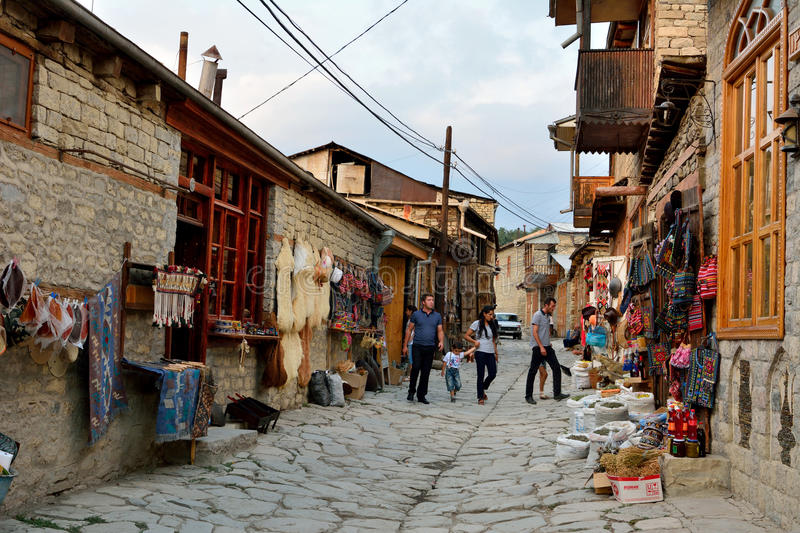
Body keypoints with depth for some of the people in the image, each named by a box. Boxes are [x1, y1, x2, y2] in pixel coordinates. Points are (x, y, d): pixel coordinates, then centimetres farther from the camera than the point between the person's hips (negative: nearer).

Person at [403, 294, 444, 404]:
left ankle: (421, 395, 13)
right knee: (415, 368, -15)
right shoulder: (416, 314, 4)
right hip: (417, 346, -3)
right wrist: (405, 345, 5)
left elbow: (440, 331, 10)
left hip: (430, 348, 3)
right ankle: (411, 391, 2)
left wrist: (441, 341, -10)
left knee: (426, 372, 4)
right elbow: (409, 329, 7)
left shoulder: (437, 316, 10)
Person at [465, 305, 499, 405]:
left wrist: (496, 353, 14)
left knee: (493, 374, -2)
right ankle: (480, 397, 8)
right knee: (481, 375, -1)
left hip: (490, 353, 5)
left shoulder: (492, 325, 14)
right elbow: (466, 336, 0)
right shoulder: (477, 324, -1)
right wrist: (474, 341, -16)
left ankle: (483, 389, 25)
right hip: (480, 352, -5)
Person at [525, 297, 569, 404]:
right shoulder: (537, 315, -10)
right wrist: (541, 347, -19)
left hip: (547, 347, 8)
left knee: (556, 368, 0)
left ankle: (557, 393, 2)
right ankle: (528, 396, 6)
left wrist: (548, 343, 16)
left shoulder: (548, 316, 14)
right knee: (533, 371, -1)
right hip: (538, 347, -8)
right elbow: (535, 332, -16)